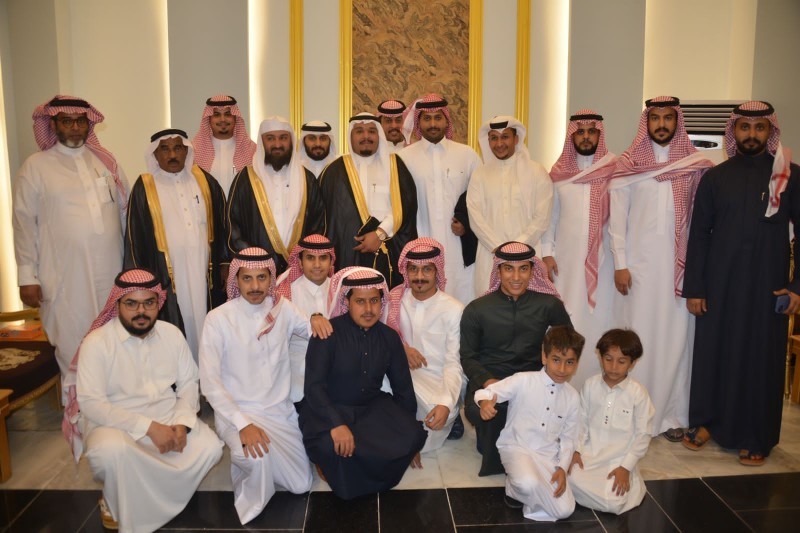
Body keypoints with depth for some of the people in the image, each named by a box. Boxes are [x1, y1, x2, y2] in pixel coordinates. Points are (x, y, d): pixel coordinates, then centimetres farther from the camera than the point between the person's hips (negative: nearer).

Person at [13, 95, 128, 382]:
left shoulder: (105, 160, 12)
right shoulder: (35, 167, 2)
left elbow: (126, 208, 15)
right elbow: (24, 223, 0)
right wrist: (27, 276, -3)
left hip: (111, 271, 3)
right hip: (66, 276, -3)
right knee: (72, 344, 1)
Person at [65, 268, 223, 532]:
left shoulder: (172, 334, 0)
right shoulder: (97, 342, -14)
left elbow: (188, 383, 4)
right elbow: (90, 403, -21)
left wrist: (182, 422, -16)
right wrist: (149, 427, -27)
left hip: (169, 417, 5)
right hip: (115, 423, -4)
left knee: (210, 448, -18)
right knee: (111, 451, -38)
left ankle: (144, 499, 3)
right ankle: (116, 503, -2)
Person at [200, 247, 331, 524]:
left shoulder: (282, 308, -1)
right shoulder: (218, 319, -14)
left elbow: (319, 333, 10)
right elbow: (209, 383, -16)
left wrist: (317, 318, -15)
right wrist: (243, 424, -26)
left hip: (280, 410, 5)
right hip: (236, 412, -5)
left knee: (301, 485, 7)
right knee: (258, 458, -35)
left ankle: (254, 466, 34)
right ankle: (250, 507, 0)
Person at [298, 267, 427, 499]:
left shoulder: (389, 337, 1)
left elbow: (403, 387, 9)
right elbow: (313, 386, -19)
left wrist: (410, 437, 13)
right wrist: (336, 424, -35)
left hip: (372, 407, 5)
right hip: (329, 409, -4)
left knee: (412, 437, -20)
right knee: (332, 445, -35)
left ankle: (365, 474, 3)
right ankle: (333, 464, 2)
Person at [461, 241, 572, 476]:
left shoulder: (549, 305, 1)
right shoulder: (476, 309, 0)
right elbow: (467, 357, 4)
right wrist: (487, 381, -16)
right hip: (488, 379, -1)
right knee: (478, 411, -34)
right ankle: (495, 456, 3)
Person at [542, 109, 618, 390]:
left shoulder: (613, 171, 0)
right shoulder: (558, 172, 8)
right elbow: (549, 216, 9)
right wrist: (546, 253, 2)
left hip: (600, 261, -2)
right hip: (564, 260, 2)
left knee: (597, 317, -1)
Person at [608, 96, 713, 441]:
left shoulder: (695, 165, 6)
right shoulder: (628, 164, 2)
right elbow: (616, 218, -1)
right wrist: (620, 265, -6)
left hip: (679, 266, 1)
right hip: (638, 265, -1)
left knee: (676, 337, 4)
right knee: (637, 338, 2)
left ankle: (671, 414, 15)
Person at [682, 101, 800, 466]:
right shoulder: (715, 177, 5)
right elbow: (698, 234, 3)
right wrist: (693, 288, -1)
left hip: (768, 285, -1)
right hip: (719, 284, 1)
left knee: (762, 357, 5)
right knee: (712, 350, 6)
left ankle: (756, 437, 18)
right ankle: (707, 421, 22)